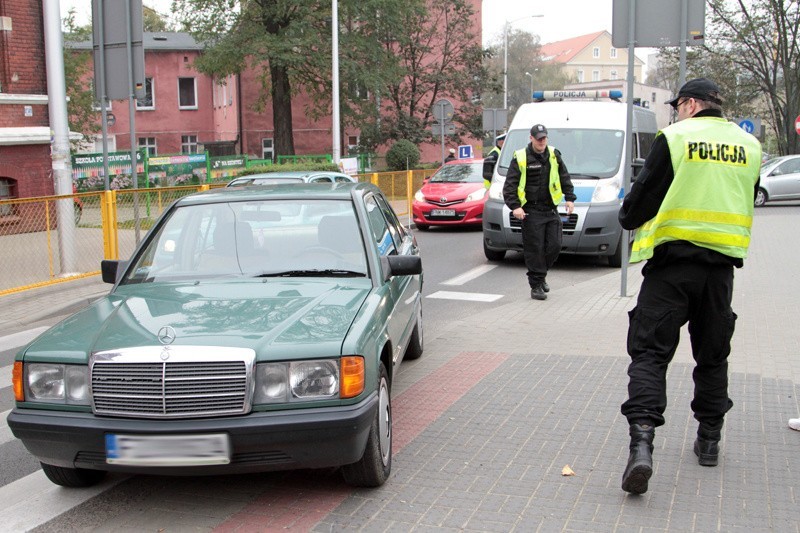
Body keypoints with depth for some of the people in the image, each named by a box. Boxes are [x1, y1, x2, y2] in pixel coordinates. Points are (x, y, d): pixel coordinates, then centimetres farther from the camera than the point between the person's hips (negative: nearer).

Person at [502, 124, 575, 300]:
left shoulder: (554, 155, 10)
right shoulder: (520, 158, -4)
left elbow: (565, 178, 19)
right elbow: (510, 185, -5)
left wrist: (570, 198, 10)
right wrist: (515, 206, -15)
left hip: (551, 210, 4)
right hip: (531, 212, -4)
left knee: (554, 246, 3)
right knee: (535, 249, -5)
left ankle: (541, 275, 26)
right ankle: (536, 285, 3)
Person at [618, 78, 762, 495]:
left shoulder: (674, 137, -6)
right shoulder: (749, 145, 10)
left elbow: (643, 195, -5)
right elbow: (746, 204, 17)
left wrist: (630, 219, 16)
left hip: (673, 259, -5)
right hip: (722, 262, 5)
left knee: (650, 351, -4)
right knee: (712, 353, 18)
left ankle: (641, 441, -20)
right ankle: (709, 440, 26)